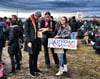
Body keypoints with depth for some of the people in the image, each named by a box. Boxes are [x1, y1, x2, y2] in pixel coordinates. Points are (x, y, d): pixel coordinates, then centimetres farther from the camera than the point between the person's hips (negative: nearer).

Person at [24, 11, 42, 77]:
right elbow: (26, 32, -12)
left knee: (36, 55, 12)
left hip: (36, 40, 7)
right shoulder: (28, 21, -9)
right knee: (32, 55, -1)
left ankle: (35, 69, 26)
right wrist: (29, 41, -18)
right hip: (31, 41, -7)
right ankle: (31, 71, 11)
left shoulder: (36, 21, 13)